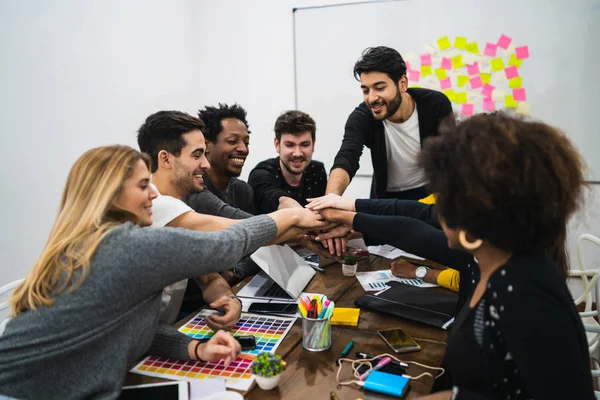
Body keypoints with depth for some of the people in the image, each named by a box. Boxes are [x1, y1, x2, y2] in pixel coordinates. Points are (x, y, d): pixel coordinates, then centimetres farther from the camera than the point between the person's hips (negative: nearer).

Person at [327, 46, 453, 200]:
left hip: (433, 192, 0)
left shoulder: (436, 105, -20)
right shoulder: (361, 117, -22)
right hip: (386, 197, 0)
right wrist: (331, 199, -58)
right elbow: (345, 160, -38)